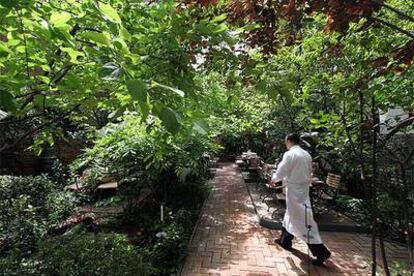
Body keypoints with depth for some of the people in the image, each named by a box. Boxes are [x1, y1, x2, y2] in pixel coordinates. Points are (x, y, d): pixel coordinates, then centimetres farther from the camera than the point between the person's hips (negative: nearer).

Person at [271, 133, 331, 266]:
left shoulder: (289, 154, -16)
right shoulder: (306, 154, 7)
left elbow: (281, 171, -13)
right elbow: (308, 173, 15)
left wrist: (274, 179, 8)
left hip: (294, 190, -9)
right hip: (303, 189, 9)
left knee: (304, 220, -2)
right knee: (290, 214, 21)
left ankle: (321, 252, 4)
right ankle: (284, 240, 35)